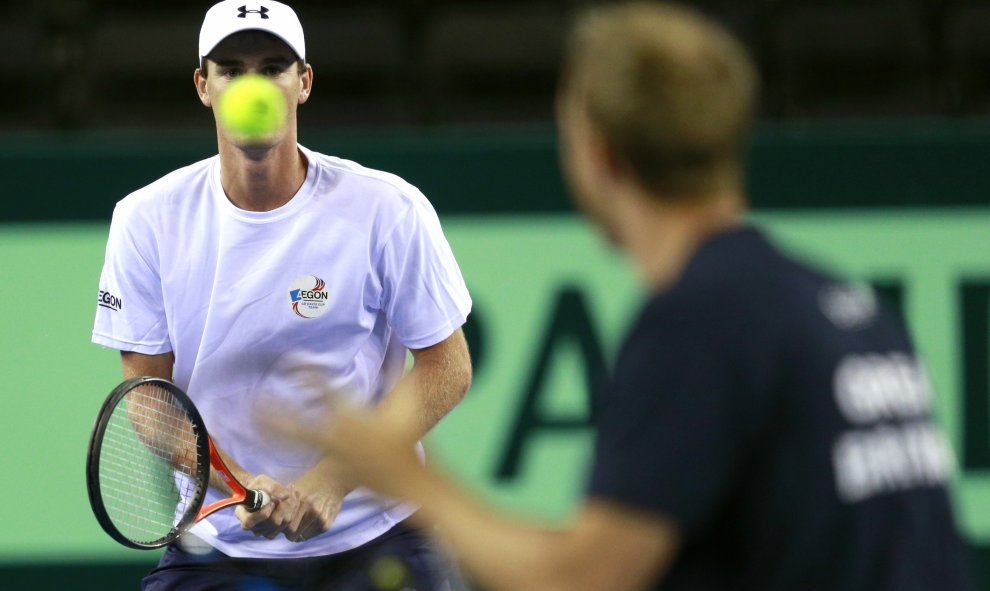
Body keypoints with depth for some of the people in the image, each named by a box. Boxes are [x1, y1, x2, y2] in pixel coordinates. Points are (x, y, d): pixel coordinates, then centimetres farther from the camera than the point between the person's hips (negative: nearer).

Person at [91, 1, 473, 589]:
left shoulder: (389, 210, -9)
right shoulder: (147, 220, -4)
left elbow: (446, 369, -6)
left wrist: (331, 481, -17)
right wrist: (244, 486, -20)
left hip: (373, 539, -1)